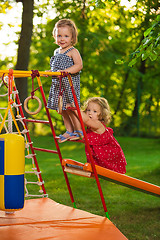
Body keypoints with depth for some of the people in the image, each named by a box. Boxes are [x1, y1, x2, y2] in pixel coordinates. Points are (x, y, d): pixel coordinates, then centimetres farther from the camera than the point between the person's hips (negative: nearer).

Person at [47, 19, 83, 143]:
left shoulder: (73, 51, -8)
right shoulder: (56, 52, 16)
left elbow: (79, 65, -21)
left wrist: (66, 71, -31)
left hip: (70, 82, -8)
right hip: (58, 84, 8)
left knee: (70, 107, -12)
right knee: (63, 109, 11)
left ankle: (79, 130, 0)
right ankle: (69, 131, 22)